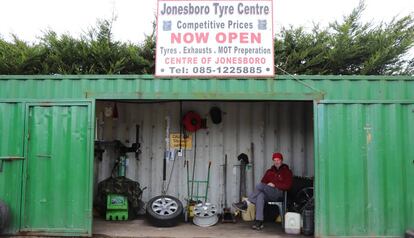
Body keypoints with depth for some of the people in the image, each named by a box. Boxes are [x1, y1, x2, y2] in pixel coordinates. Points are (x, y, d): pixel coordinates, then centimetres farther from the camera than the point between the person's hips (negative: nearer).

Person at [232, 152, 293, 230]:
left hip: (279, 193, -4)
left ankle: (246, 203, -28)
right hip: (267, 194, 4)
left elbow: (287, 186, -2)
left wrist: (274, 185, -10)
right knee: (260, 195, -34)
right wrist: (266, 186, -4)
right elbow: (263, 182, 19)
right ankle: (259, 221, -43)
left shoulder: (287, 172, 9)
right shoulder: (269, 171, 23)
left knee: (260, 185, -29)